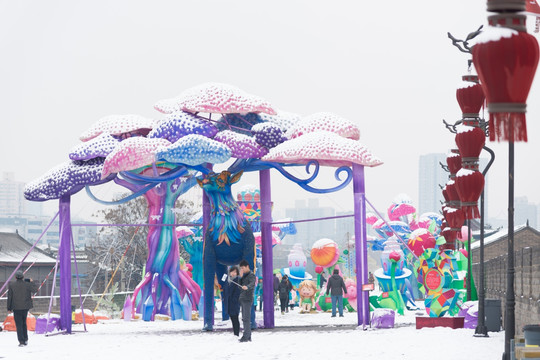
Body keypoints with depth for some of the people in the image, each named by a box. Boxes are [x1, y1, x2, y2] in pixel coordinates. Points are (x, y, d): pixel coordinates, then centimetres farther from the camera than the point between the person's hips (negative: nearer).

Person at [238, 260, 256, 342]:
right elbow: (240, 284, 20)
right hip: (242, 298, 10)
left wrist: (247, 287, -45)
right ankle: (248, 336, 14)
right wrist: (241, 277, 8)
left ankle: (246, 336, -15)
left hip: (247, 299, -10)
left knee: (246, 318, -12)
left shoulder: (251, 275, -7)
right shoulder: (244, 275, 21)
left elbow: (252, 284, -25)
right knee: (244, 318, 10)